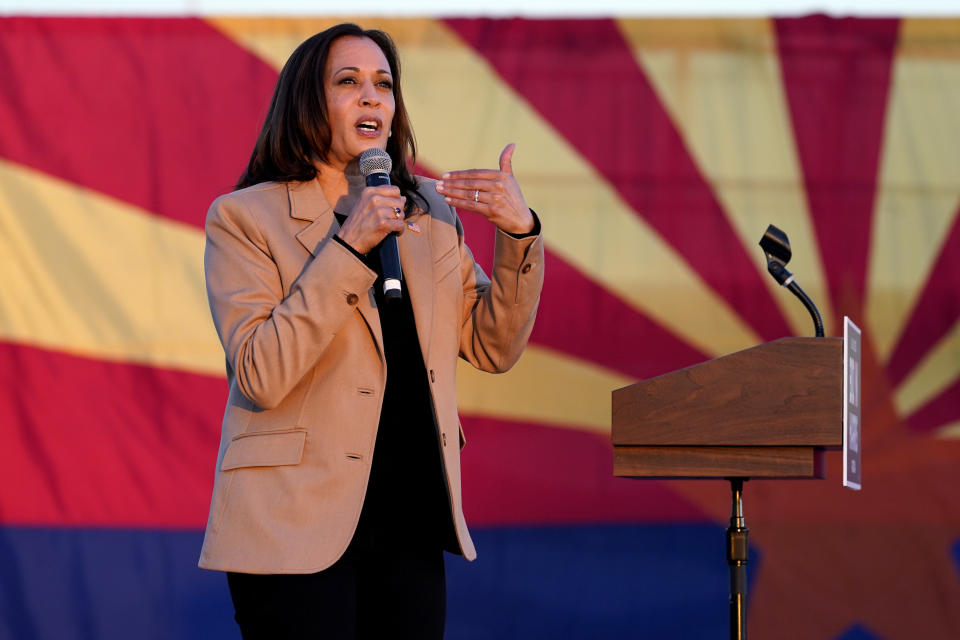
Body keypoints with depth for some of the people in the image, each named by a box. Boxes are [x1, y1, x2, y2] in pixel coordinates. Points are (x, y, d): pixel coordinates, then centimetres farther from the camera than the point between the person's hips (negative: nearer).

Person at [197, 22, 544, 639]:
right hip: (297, 528, -5)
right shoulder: (244, 218, -3)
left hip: (411, 524, 5)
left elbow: (494, 347, 9)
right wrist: (349, 247, -18)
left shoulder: (430, 211, 12)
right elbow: (260, 375, -15)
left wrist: (519, 233, -5)